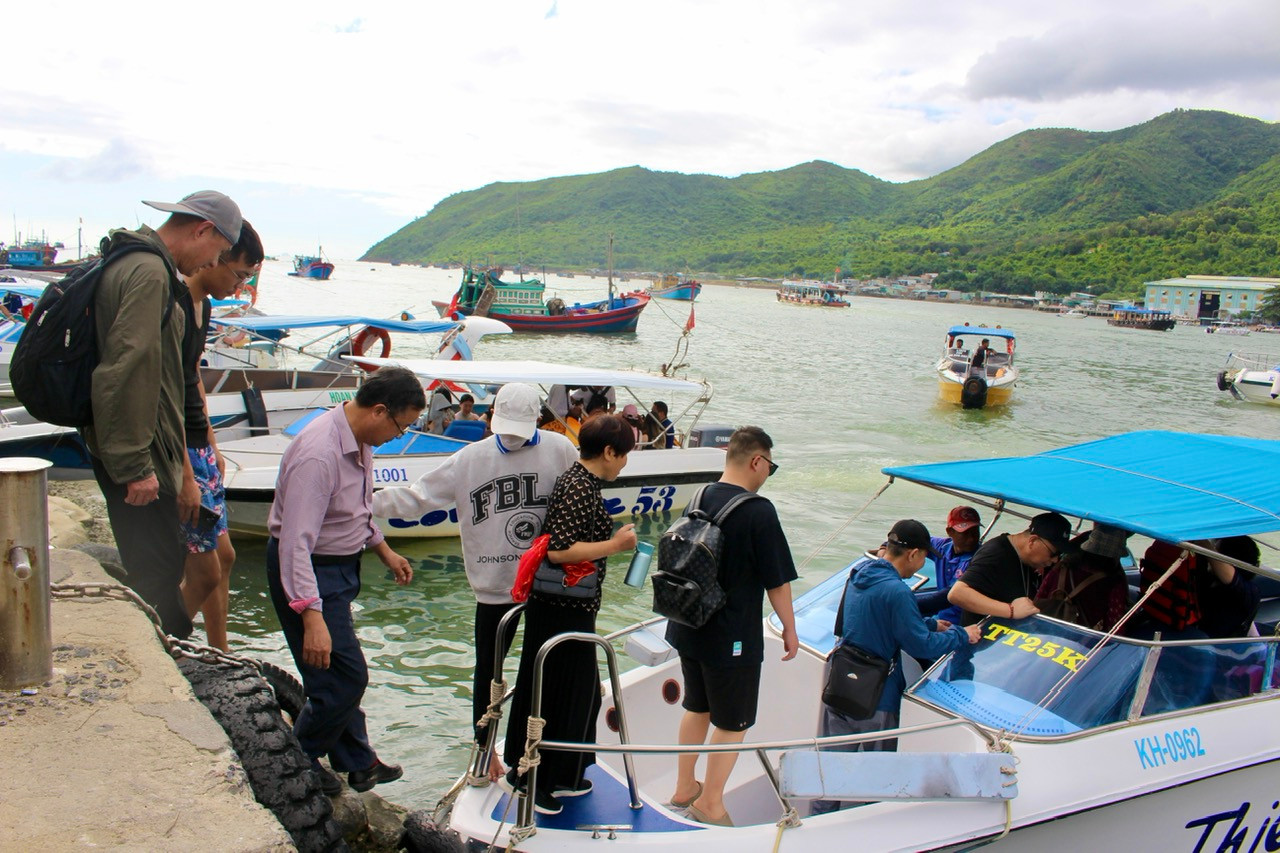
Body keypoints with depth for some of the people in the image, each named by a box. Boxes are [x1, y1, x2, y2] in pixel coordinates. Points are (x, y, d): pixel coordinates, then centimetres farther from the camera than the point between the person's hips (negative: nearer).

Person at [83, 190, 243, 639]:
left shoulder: (134, 263, 17)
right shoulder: (149, 273, -17)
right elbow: (128, 370, -25)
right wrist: (136, 465, -24)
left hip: (129, 451, 11)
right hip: (133, 453, -11)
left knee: (163, 564, 18)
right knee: (158, 572, -5)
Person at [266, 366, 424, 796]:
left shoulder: (360, 439, 0)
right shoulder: (318, 454, -30)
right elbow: (295, 543, -34)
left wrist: (383, 550, 22)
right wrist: (312, 616, -37)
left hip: (341, 565, 9)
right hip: (308, 572, -9)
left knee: (340, 675, 19)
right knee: (346, 675, -4)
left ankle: (356, 761, 34)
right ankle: (298, 766, 19)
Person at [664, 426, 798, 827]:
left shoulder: (699, 499, 0)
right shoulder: (759, 511, -21)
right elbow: (777, 581, -16)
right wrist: (790, 629, -1)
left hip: (688, 629, 7)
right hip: (732, 639, -7)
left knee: (697, 708, 24)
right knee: (732, 723, 11)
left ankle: (684, 788, 36)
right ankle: (710, 803, 22)